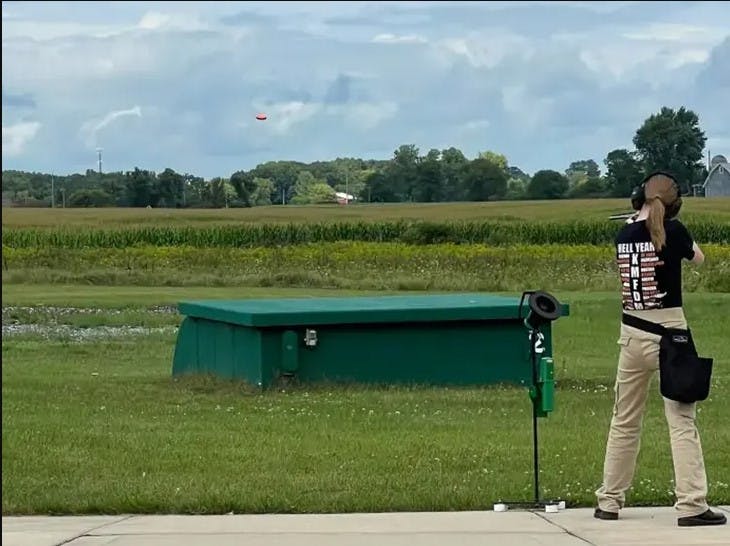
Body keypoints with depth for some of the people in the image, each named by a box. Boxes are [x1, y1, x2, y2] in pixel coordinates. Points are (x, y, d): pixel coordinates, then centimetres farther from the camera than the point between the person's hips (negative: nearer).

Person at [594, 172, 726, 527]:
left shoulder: (623, 235, 3)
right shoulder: (673, 231, -9)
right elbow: (698, 258, 11)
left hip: (632, 333, 5)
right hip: (668, 331, -5)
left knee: (624, 421, 15)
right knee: (682, 421, -4)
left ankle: (609, 501, 20)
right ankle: (691, 505, -8)